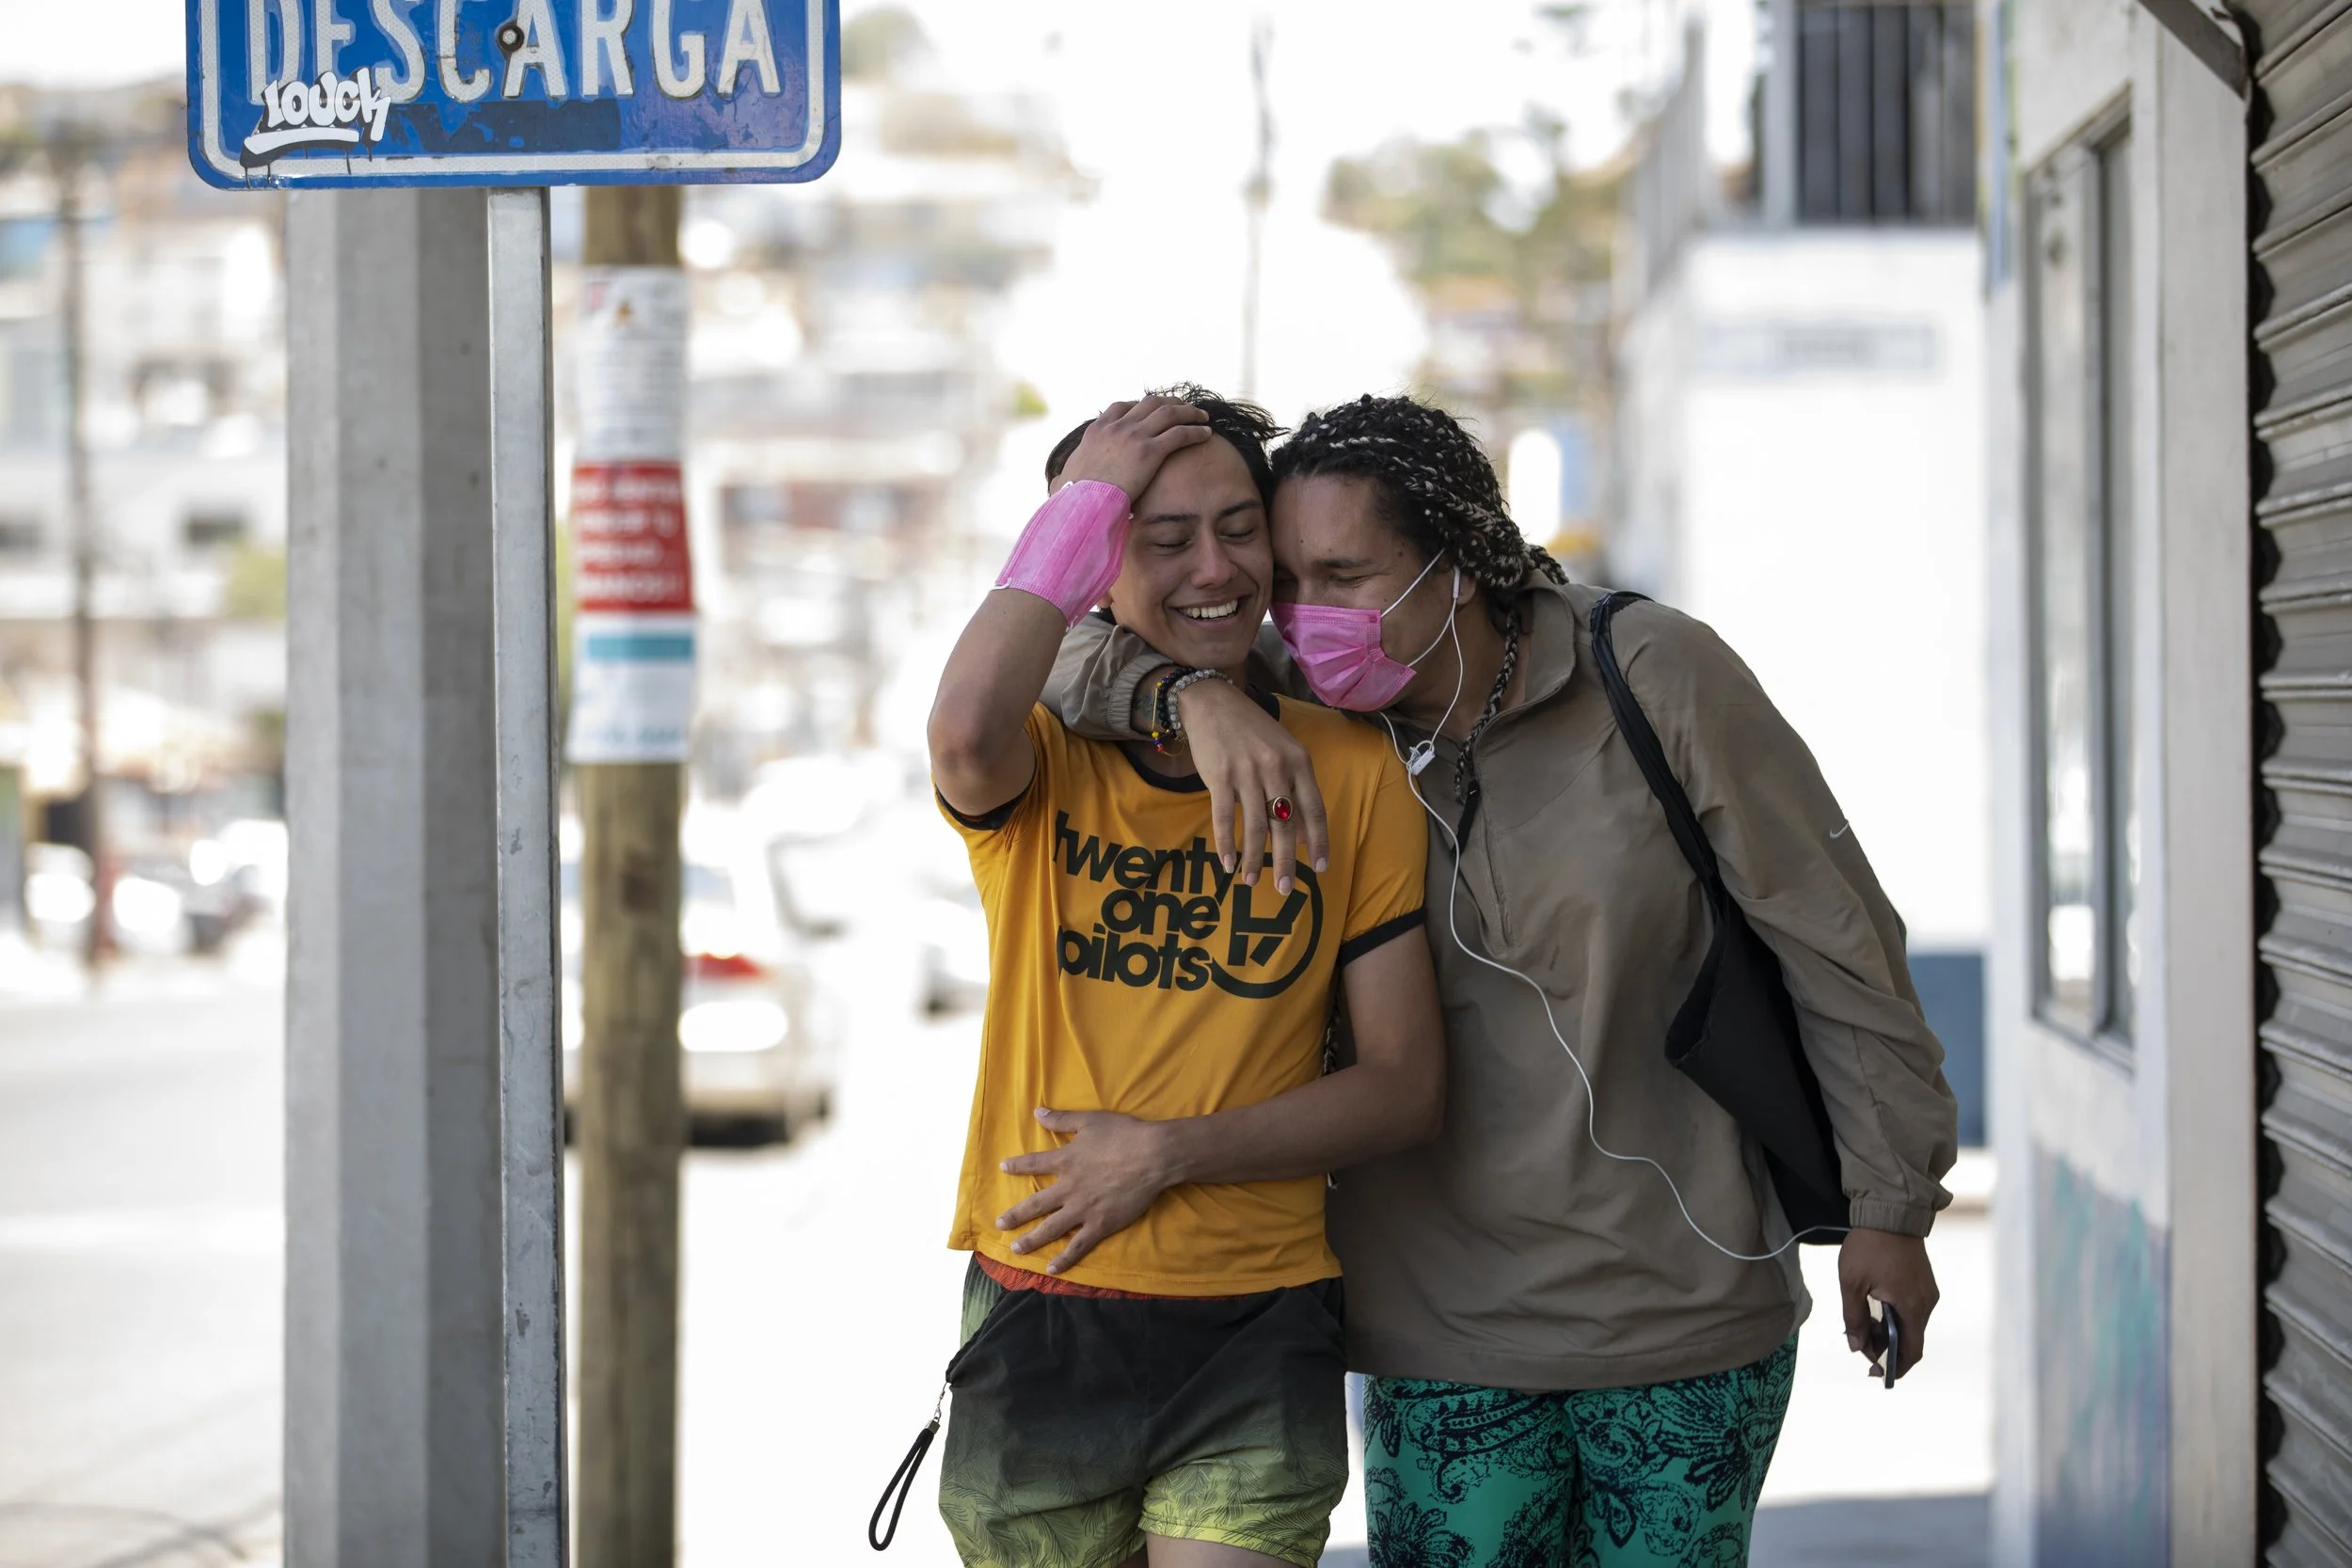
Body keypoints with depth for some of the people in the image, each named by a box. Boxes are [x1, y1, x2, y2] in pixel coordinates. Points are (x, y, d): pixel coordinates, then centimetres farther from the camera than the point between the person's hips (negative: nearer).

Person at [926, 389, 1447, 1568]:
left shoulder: (1355, 776, 2)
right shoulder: (1042, 761, 1)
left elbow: (1406, 1087, 1)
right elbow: (966, 730, -27)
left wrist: (1169, 1152, -11)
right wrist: (1081, 500, -14)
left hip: (1252, 1335, 0)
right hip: (1038, 1321, 1)